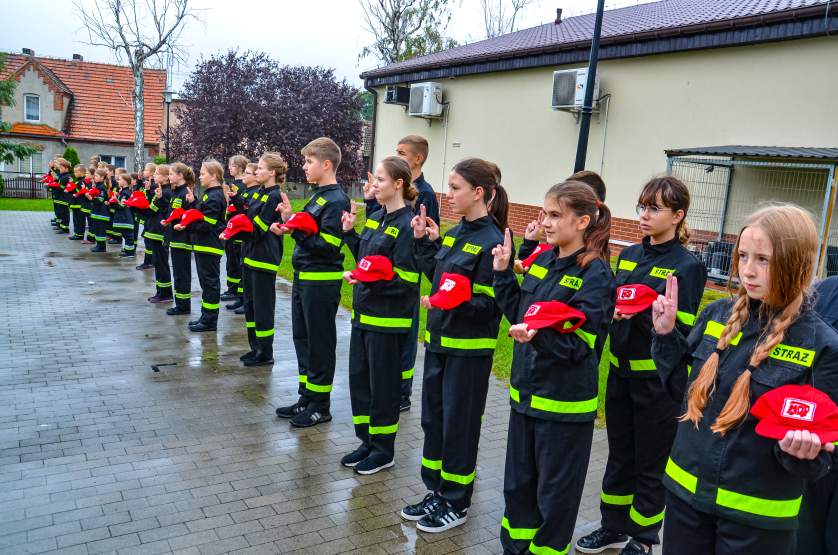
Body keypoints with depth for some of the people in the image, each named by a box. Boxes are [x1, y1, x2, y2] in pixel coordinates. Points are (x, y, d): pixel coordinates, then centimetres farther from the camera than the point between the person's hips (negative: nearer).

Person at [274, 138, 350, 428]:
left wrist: (294, 231, -23)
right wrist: (290, 219, 3)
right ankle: (306, 398, 28)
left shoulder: (336, 201, -15)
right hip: (303, 278, 10)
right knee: (302, 339, 16)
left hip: (322, 282, -10)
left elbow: (328, 246, -21)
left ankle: (320, 406, 14)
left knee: (320, 343, 1)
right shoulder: (319, 196, 14)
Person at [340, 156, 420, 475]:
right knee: (358, 377, 14)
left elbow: (406, 280, -19)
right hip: (364, 313, 9)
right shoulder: (376, 218, 10)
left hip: (388, 319, -8)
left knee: (383, 383, 4)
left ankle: (383, 449, 21)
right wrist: (350, 232, 6)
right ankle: (367, 441, 30)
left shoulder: (406, 226, -16)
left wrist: (367, 280, -26)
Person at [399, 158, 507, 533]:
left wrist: (457, 303, -31)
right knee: (432, 417, 16)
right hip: (439, 340, 8)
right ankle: (437, 491, 32)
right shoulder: (455, 232, 8)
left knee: (459, 424, 5)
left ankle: (456, 502, 22)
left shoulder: (492, 241, -17)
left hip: (469, 349, -8)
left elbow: (492, 305, -18)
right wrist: (425, 242, 6)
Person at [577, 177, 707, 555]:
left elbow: (682, 331, -16)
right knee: (619, 454, 18)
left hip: (659, 378, -6)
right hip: (621, 369, 6)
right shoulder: (628, 255, 8)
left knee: (650, 463, 9)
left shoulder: (687, 266, -11)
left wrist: (641, 314, -27)